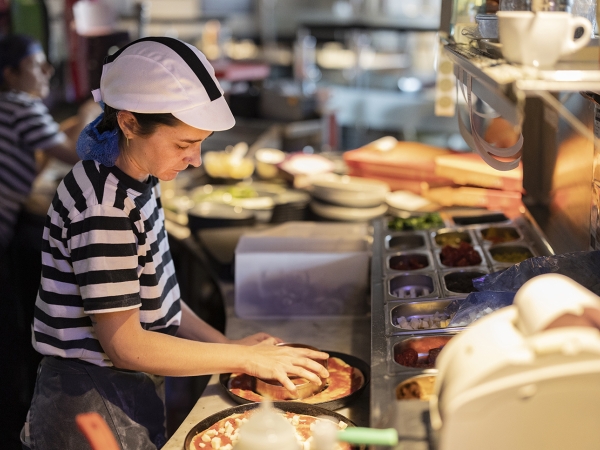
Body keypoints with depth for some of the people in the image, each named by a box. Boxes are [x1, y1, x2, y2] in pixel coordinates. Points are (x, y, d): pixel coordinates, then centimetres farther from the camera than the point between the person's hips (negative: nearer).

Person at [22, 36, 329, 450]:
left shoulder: (140, 180, 1)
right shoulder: (103, 207, -26)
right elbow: (126, 345, -24)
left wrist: (226, 344, -2)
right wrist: (247, 359, -19)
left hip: (134, 391, 8)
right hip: (93, 403, -8)